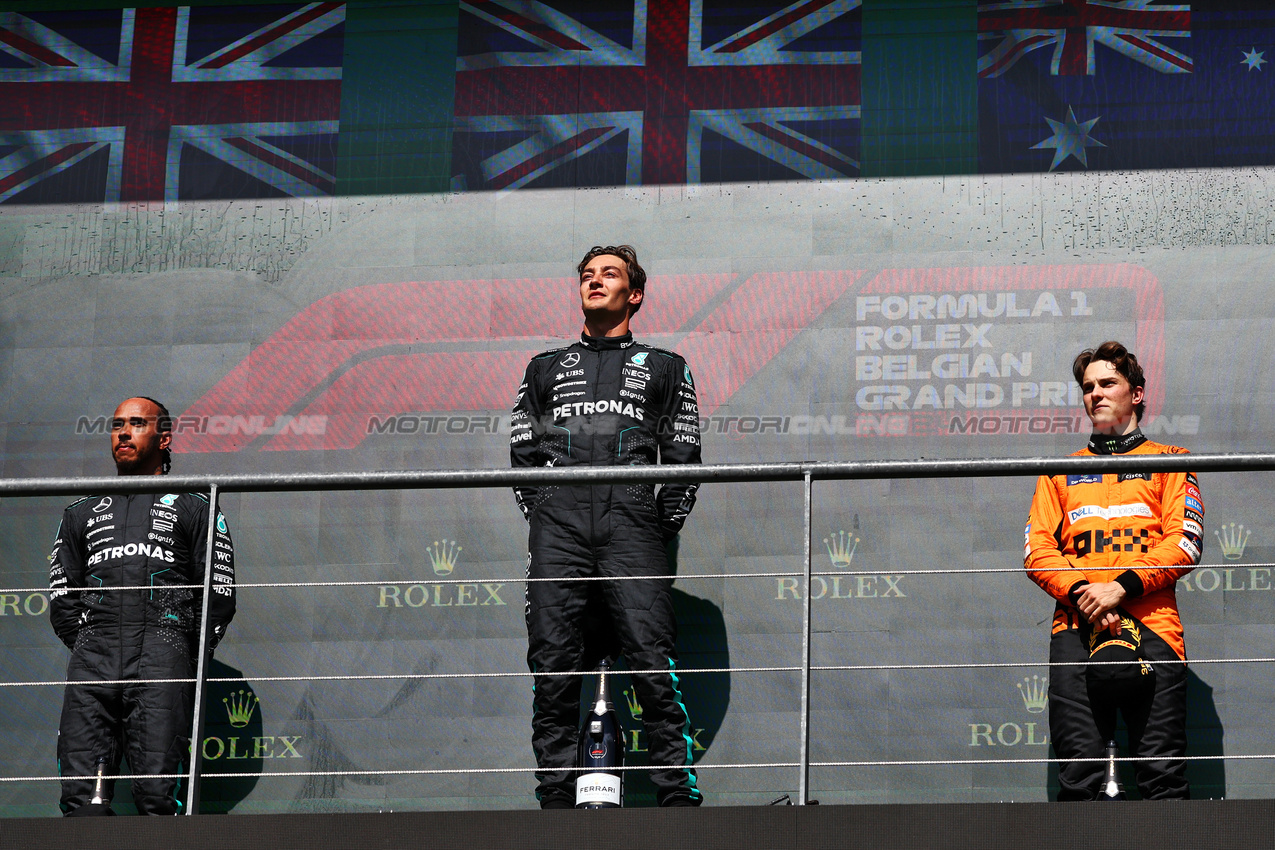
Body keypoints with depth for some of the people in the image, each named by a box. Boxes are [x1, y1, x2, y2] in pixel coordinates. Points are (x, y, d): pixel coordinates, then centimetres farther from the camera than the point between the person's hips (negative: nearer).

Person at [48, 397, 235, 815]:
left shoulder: (194, 510, 19)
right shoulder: (82, 514, 28)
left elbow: (219, 594, 11)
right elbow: (61, 597, 22)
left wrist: (187, 653, 3)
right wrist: (90, 646, 8)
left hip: (163, 653, -3)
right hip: (92, 663, 3)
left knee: (157, 792, -15)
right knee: (81, 793, -10)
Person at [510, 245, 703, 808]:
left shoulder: (663, 369, 22)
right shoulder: (546, 368, 28)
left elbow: (684, 461, 14)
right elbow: (522, 455, 21)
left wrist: (660, 530, 3)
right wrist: (544, 519, 6)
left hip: (631, 521, -2)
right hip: (557, 524, 2)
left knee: (654, 667, -13)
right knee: (553, 670, -6)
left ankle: (679, 800, -14)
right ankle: (556, 801, -5)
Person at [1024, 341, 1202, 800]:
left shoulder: (1169, 462, 17)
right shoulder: (1061, 473, 25)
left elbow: (1184, 543, 4)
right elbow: (1037, 549, 13)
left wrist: (1122, 587, -10)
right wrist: (1080, 591, -7)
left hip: (1150, 626, -2)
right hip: (1076, 629, 2)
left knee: (1164, 773, -11)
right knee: (1077, 775, -9)